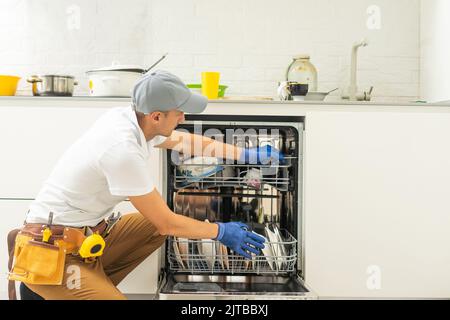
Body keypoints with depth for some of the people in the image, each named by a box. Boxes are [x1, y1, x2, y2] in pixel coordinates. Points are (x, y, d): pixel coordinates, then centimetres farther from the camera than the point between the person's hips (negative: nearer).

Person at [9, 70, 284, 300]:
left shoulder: (130, 119, -3)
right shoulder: (124, 149, -27)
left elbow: (185, 141, 15)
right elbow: (166, 223, -18)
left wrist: (247, 154, 17)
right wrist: (222, 232, -4)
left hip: (88, 236, 9)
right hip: (55, 251, -9)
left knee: (157, 223, 3)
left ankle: (95, 284, 3)